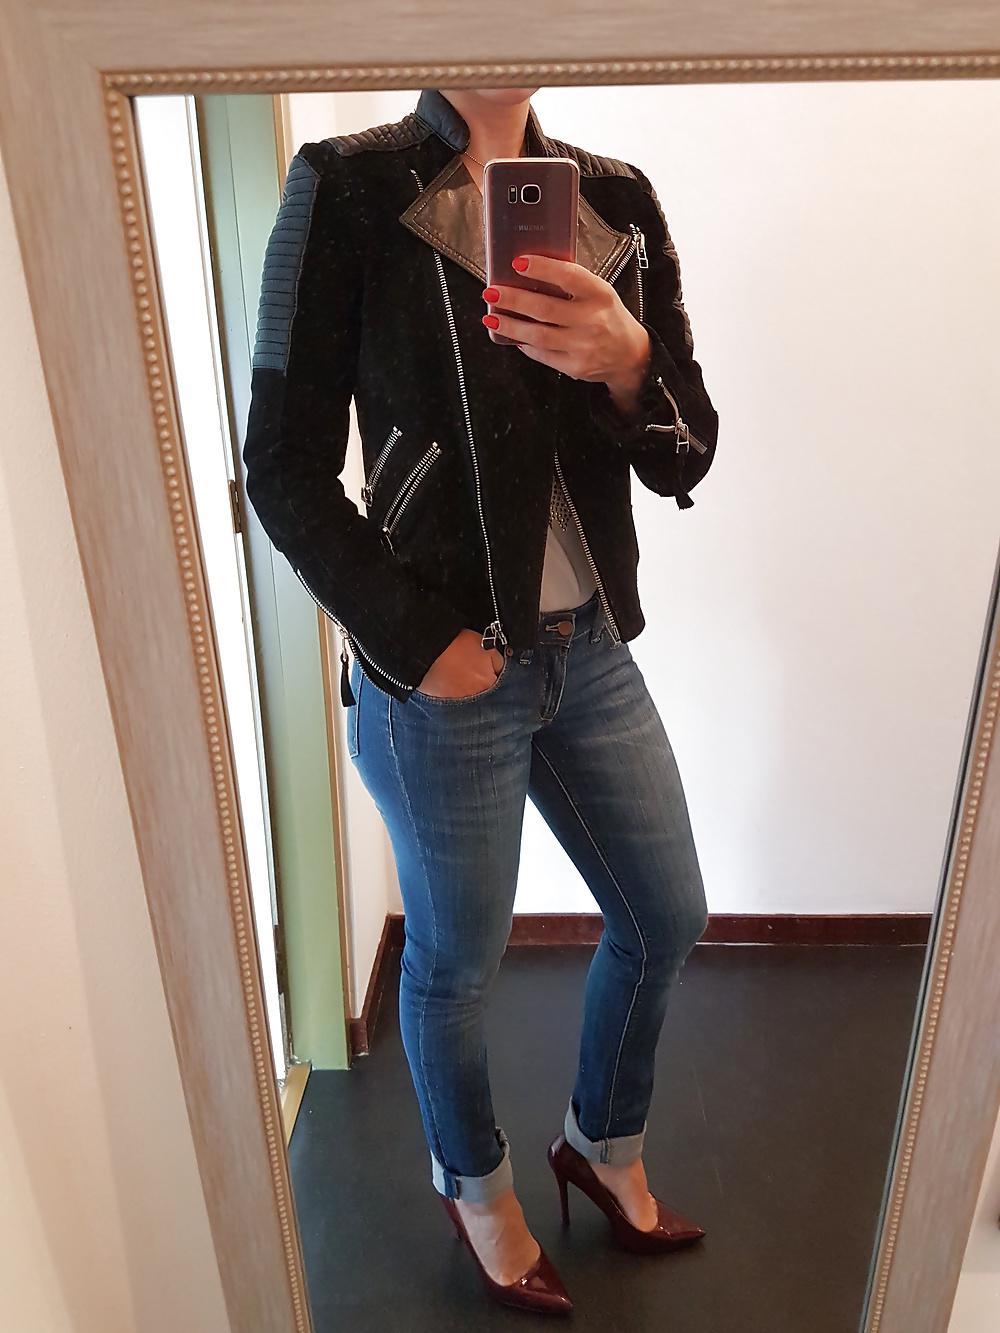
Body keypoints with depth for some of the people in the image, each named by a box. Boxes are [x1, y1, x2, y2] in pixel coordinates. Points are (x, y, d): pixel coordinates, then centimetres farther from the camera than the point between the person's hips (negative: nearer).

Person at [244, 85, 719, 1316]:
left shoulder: (617, 201, 5)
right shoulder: (349, 190, -8)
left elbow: (686, 458, 0)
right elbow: (285, 467, -10)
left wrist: (628, 363, -20)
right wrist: (416, 639, -13)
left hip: (592, 650, 6)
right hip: (441, 671, -5)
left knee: (668, 918, 18)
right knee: (456, 962, 14)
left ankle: (602, 1145, 48)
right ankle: (476, 1189, 46)